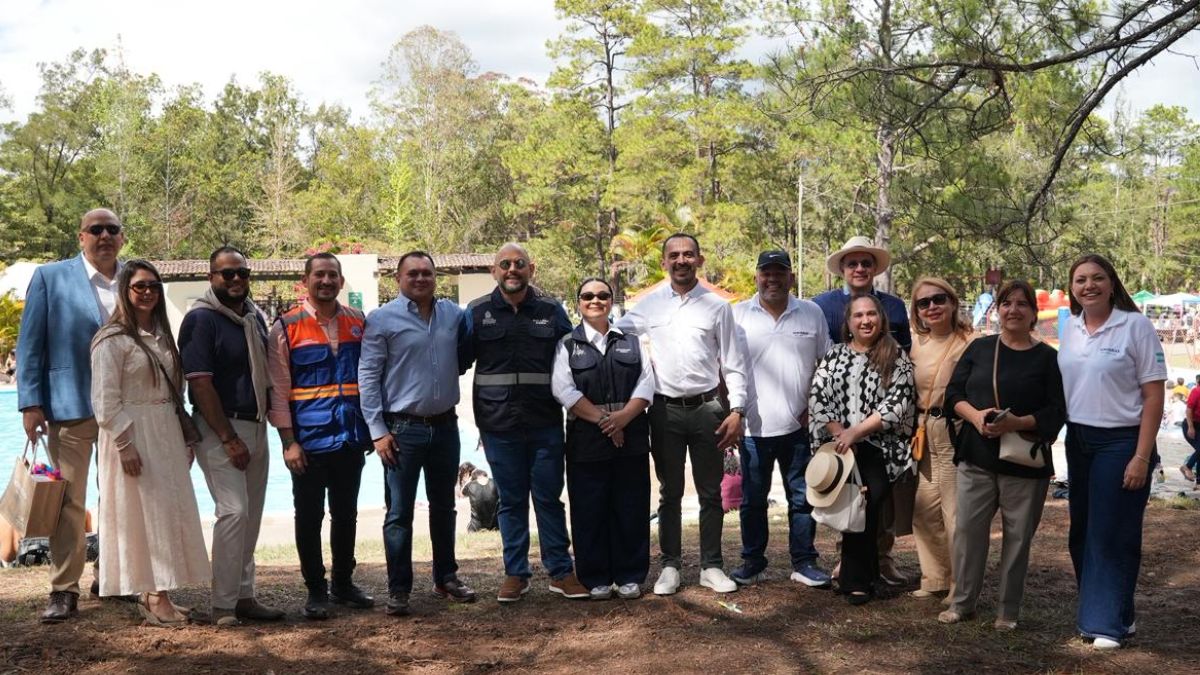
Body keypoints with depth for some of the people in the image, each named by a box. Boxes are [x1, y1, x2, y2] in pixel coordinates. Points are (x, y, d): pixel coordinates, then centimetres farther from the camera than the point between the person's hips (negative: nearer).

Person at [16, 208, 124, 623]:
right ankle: (64, 591, 8)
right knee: (68, 501, 1)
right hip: (71, 406, -3)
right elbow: (29, 344, -1)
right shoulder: (50, 278, 1)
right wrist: (30, 403, -8)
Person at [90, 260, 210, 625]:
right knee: (143, 515, -4)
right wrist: (125, 444, -18)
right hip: (133, 434, -7)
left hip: (166, 434, 7)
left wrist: (184, 437, 13)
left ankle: (156, 593, 15)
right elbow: (105, 400, -14)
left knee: (169, 512, 7)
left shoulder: (161, 335, 13)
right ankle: (154, 598, 2)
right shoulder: (112, 340, -10)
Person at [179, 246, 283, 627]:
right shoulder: (201, 319, -11)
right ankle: (223, 605, -6)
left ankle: (244, 595, 19)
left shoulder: (255, 317, 12)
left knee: (251, 514, 10)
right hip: (220, 429, -8)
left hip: (255, 427, 8)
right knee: (233, 511, -14)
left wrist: (268, 419, 11)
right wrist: (229, 438, -17)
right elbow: (200, 383, -16)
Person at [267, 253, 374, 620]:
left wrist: (371, 429, 7)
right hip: (309, 441, -3)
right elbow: (278, 389, -6)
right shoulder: (286, 328, -4)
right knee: (309, 517, 5)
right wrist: (289, 441, -10)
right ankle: (315, 591, 16)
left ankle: (344, 584, 27)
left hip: (351, 438, 4)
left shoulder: (358, 323, 6)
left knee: (346, 514, 14)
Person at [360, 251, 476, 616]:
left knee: (444, 506, 15)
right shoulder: (382, 319, -6)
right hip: (403, 429, -4)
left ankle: (446, 577, 29)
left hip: (445, 425, 4)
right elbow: (368, 376, -7)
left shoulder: (453, 314, 5)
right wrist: (378, 431, -11)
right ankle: (398, 589, 9)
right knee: (399, 512, 0)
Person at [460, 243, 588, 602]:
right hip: (498, 425, 0)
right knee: (511, 501, 9)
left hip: (545, 423, 0)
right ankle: (515, 573, 19)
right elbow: (459, 360, 10)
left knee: (549, 498, 6)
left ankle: (561, 572, 15)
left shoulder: (551, 310, 6)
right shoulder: (477, 313, 4)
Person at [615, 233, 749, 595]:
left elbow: (733, 362, 2)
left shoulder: (717, 305, 1)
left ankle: (711, 566, 17)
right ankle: (670, 566, 18)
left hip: (707, 407, -1)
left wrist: (737, 410, -5)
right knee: (669, 493, 9)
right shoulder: (650, 304, 4)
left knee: (710, 493, 7)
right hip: (665, 409, 1)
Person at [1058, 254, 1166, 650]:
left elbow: (1154, 396, -11)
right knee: (1082, 532, 12)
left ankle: (1109, 622, 10)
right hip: (1078, 440, 6)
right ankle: (1096, 610, 26)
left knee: (1113, 534, -1)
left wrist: (1142, 457, -15)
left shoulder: (1135, 326, -10)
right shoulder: (1071, 327, 5)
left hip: (1120, 442, -6)